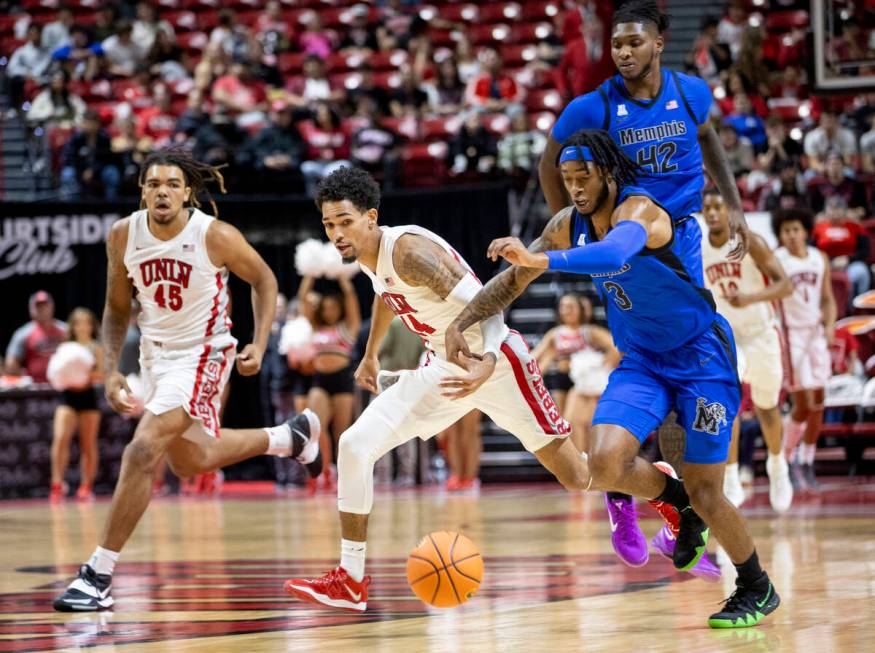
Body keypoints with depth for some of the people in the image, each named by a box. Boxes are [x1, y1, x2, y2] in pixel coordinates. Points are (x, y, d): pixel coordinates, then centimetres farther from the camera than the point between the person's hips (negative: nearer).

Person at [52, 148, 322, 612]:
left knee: (143, 451, -22)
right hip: (155, 352, 7)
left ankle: (99, 574, -18)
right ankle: (291, 436, 48)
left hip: (202, 353, -7)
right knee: (190, 461, 23)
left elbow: (263, 280, -3)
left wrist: (259, 344, -14)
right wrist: (111, 372, -8)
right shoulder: (123, 236, -9)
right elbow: (116, 310, 4)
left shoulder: (216, 237, -21)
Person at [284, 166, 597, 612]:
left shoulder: (409, 250, -27)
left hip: (497, 362, -7)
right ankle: (350, 582, -4)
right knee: (355, 445, -9)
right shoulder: (369, 257, -1)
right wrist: (370, 355, 35)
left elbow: (483, 305, -32)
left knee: (577, 478, -1)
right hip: (442, 368, 8)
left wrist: (485, 364, -49)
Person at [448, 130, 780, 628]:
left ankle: (758, 590, 18)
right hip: (643, 361, 6)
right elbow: (514, 279, 9)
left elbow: (614, 254, -47)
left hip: (701, 355, -6)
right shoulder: (569, 226, -2)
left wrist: (541, 260, -60)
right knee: (606, 465, -19)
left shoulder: (639, 210, -24)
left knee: (704, 492, -6)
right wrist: (460, 323, 1)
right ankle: (678, 502, 13)